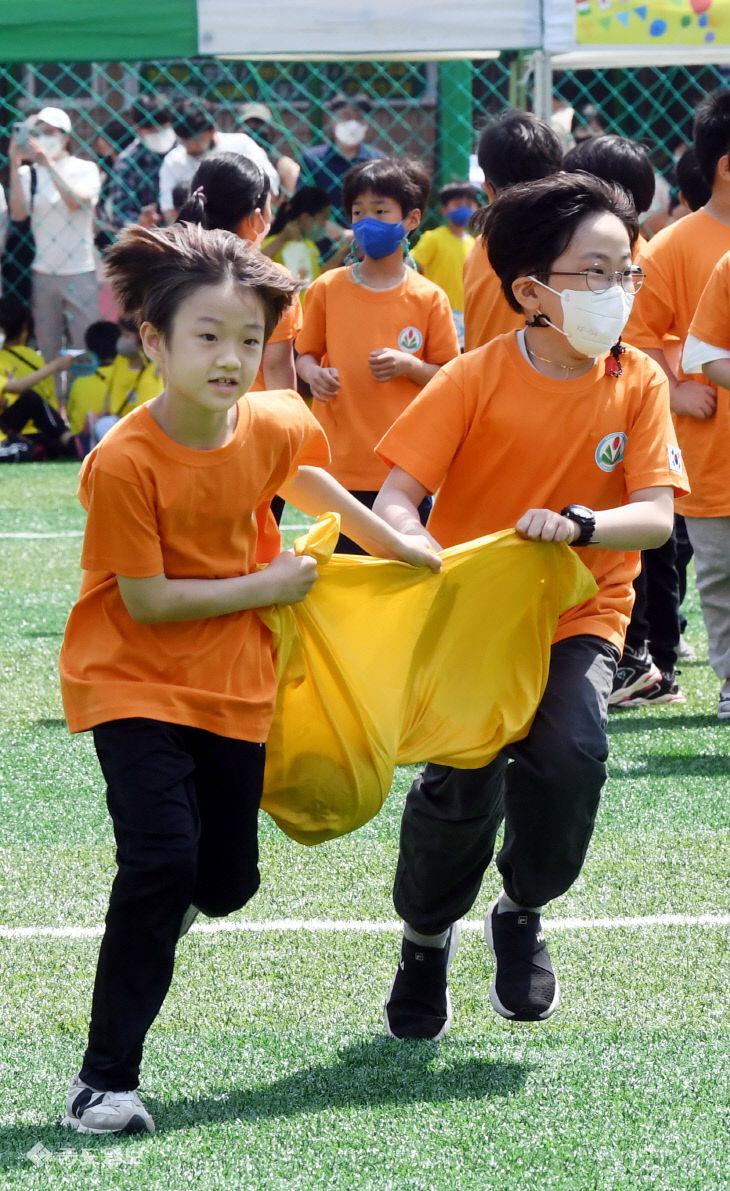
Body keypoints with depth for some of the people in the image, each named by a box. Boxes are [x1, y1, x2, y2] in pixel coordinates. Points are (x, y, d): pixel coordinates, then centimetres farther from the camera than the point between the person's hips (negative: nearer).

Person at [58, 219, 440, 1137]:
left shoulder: (272, 427, -6)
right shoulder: (124, 461, -23)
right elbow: (148, 600, -21)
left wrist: (387, 539, 24)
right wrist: (266, 586, -14)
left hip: (232, 685, 6)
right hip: (134, 682, -6)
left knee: (227, 880, 8)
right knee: (161, 858, -20)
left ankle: (149, 920, 45)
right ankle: (105, 1078, -11)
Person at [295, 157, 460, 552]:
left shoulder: (429, 298, 1)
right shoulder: (327, 289, 5)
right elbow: (306, 354, 14)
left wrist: (408, 365, -14)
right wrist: (314, 374, -9)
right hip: (340, 464, 1)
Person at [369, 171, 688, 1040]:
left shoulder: (638, 384, -3)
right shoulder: (476, 379, -8)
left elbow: (655, 516, -12)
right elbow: (399, 495, -9)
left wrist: (578, 525, -31)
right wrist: (412, 547, -31)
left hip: (580, 612, 1)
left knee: (572, 752, -26)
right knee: (462, 782, -17)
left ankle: (523, 911, 3)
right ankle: (426, 938, 15)